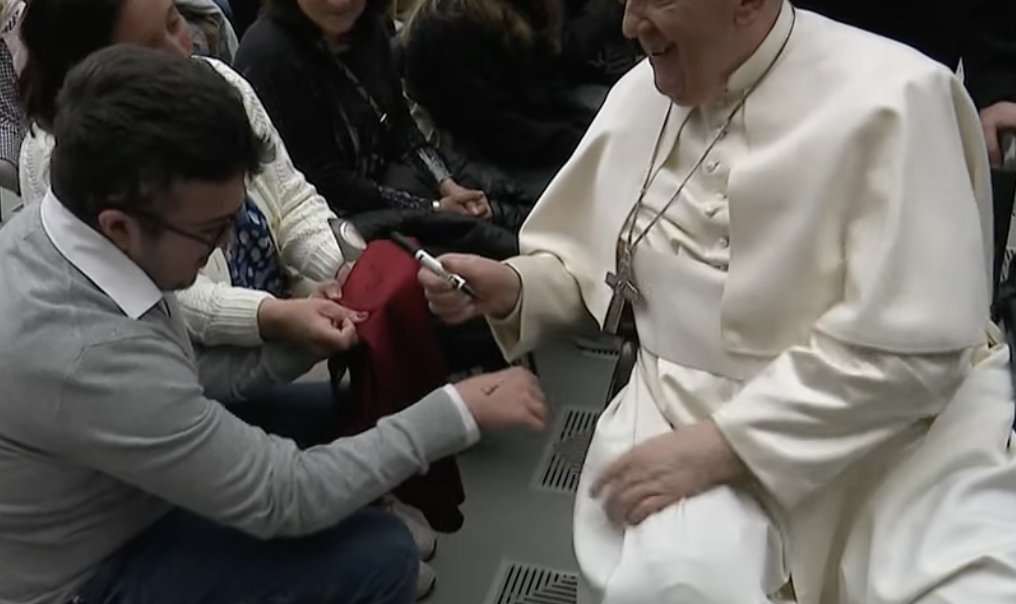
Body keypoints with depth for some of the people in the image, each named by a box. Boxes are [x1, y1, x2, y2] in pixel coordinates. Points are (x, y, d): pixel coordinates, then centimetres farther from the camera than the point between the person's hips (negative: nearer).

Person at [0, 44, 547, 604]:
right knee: (377, 555, -14)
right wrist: (461, 409, -23)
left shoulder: (52, 224, -13)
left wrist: (295, 346, -10)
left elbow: (168, 379, 3)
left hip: (121, 488, 8)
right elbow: (283, 499, -28)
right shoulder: (83, 355, -39)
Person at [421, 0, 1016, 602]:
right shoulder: (642, 94, 4)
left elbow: (908, 351, -20)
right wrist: (511, 286, -6)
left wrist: (722, 444, -22)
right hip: (686, 418, 3)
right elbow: (588, 257, 15)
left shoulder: (894, 99, -15)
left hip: (895, 439, -3)